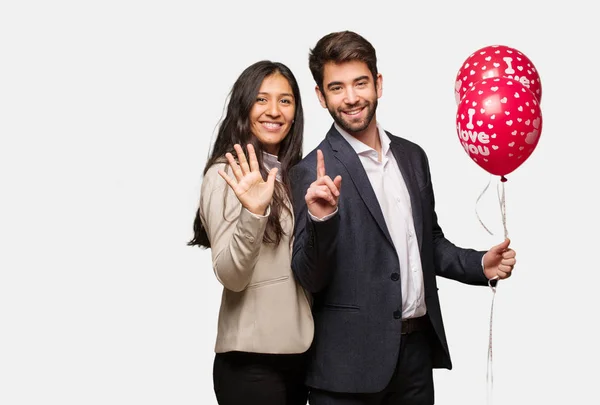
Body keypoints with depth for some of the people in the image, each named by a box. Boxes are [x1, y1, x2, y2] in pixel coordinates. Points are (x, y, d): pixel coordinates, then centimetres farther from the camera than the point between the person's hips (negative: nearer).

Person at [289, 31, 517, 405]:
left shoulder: (412, 156, 8)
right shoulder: (314, 173, -10)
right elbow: (310, 279, -12)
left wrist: (479, 264, 1)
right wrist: (320, 218, -28)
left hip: (417, 347, 5)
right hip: (350, 359, -5)